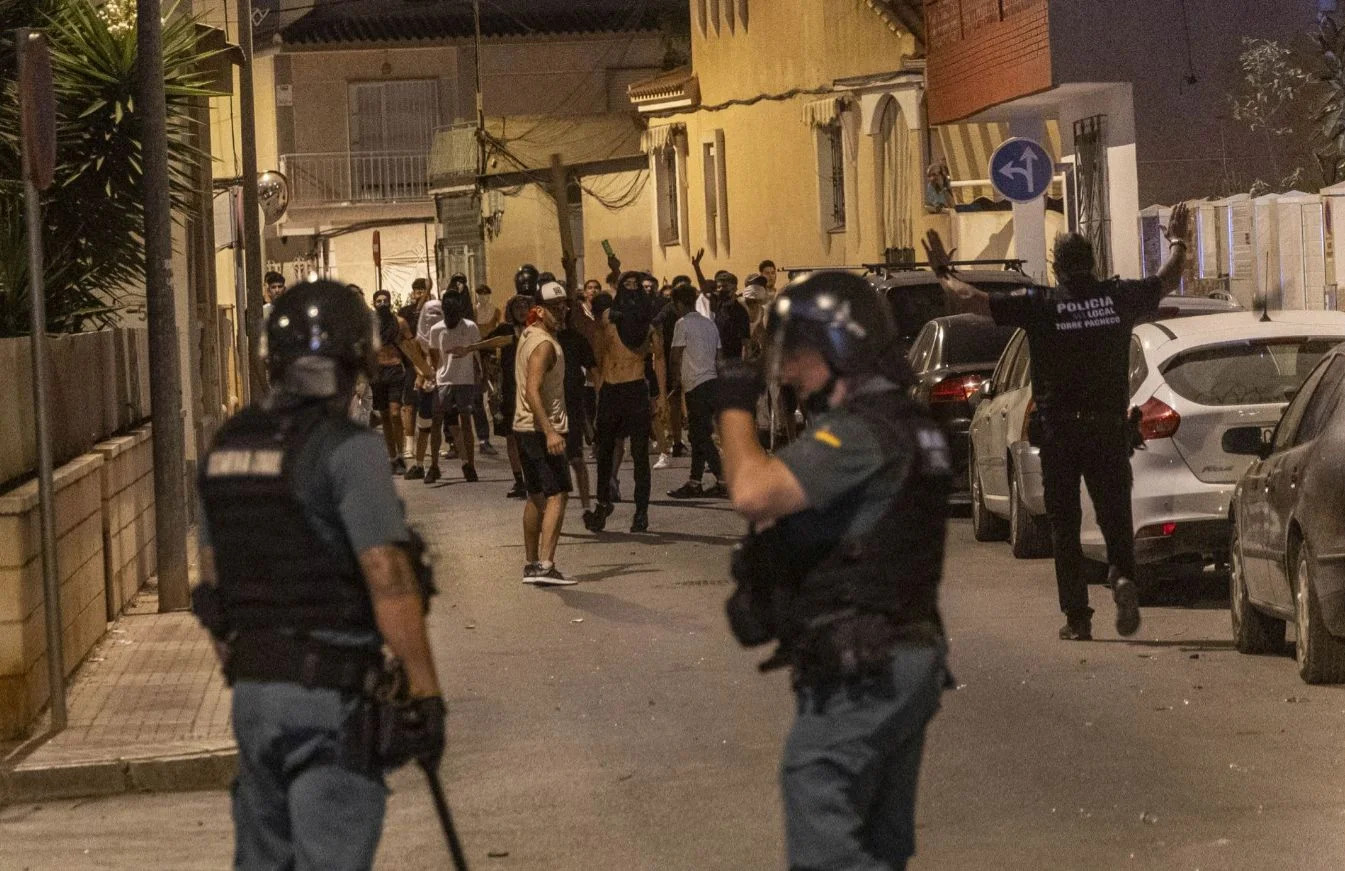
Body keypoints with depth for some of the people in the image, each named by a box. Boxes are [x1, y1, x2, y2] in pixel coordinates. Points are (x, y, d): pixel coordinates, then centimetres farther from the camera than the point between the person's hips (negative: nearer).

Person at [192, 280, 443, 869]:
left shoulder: (227, 446, 8)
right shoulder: (347, 449, -14)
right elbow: (389, 581, -19)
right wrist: (425, 696, -15)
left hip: (254, 688, 7)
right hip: (331, 693, -7)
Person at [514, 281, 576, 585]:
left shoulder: (527, 336, 13)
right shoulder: (544, 344, -17)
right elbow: (533, 391, -26)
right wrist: (550, 432, -31)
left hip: (524, 427, 10)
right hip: (542, 428, -10)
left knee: (537, 497, 17)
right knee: (557, 495, -14)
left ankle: (532, 564, 23)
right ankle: (545, 566, -24)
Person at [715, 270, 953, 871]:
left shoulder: (860, 430, -16)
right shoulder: (908, 424, 15)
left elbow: (753, 493, -28)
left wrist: (736, 409, -12)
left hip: (855, 673, -10)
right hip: (912, 661, 10)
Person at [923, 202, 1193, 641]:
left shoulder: (1039, 304, -6)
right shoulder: (1118, 297, 1)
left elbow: (968, 298, -5)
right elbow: (1168, 281, 20)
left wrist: (942, 271, 14)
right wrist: (1178, 243, 39)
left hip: (1058, 430, -1)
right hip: (1109, 427, 1)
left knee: (1064, 526, 7)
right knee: (1115, 515, 10)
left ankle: (1077, 616, 4)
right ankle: (1123, 577, -19)